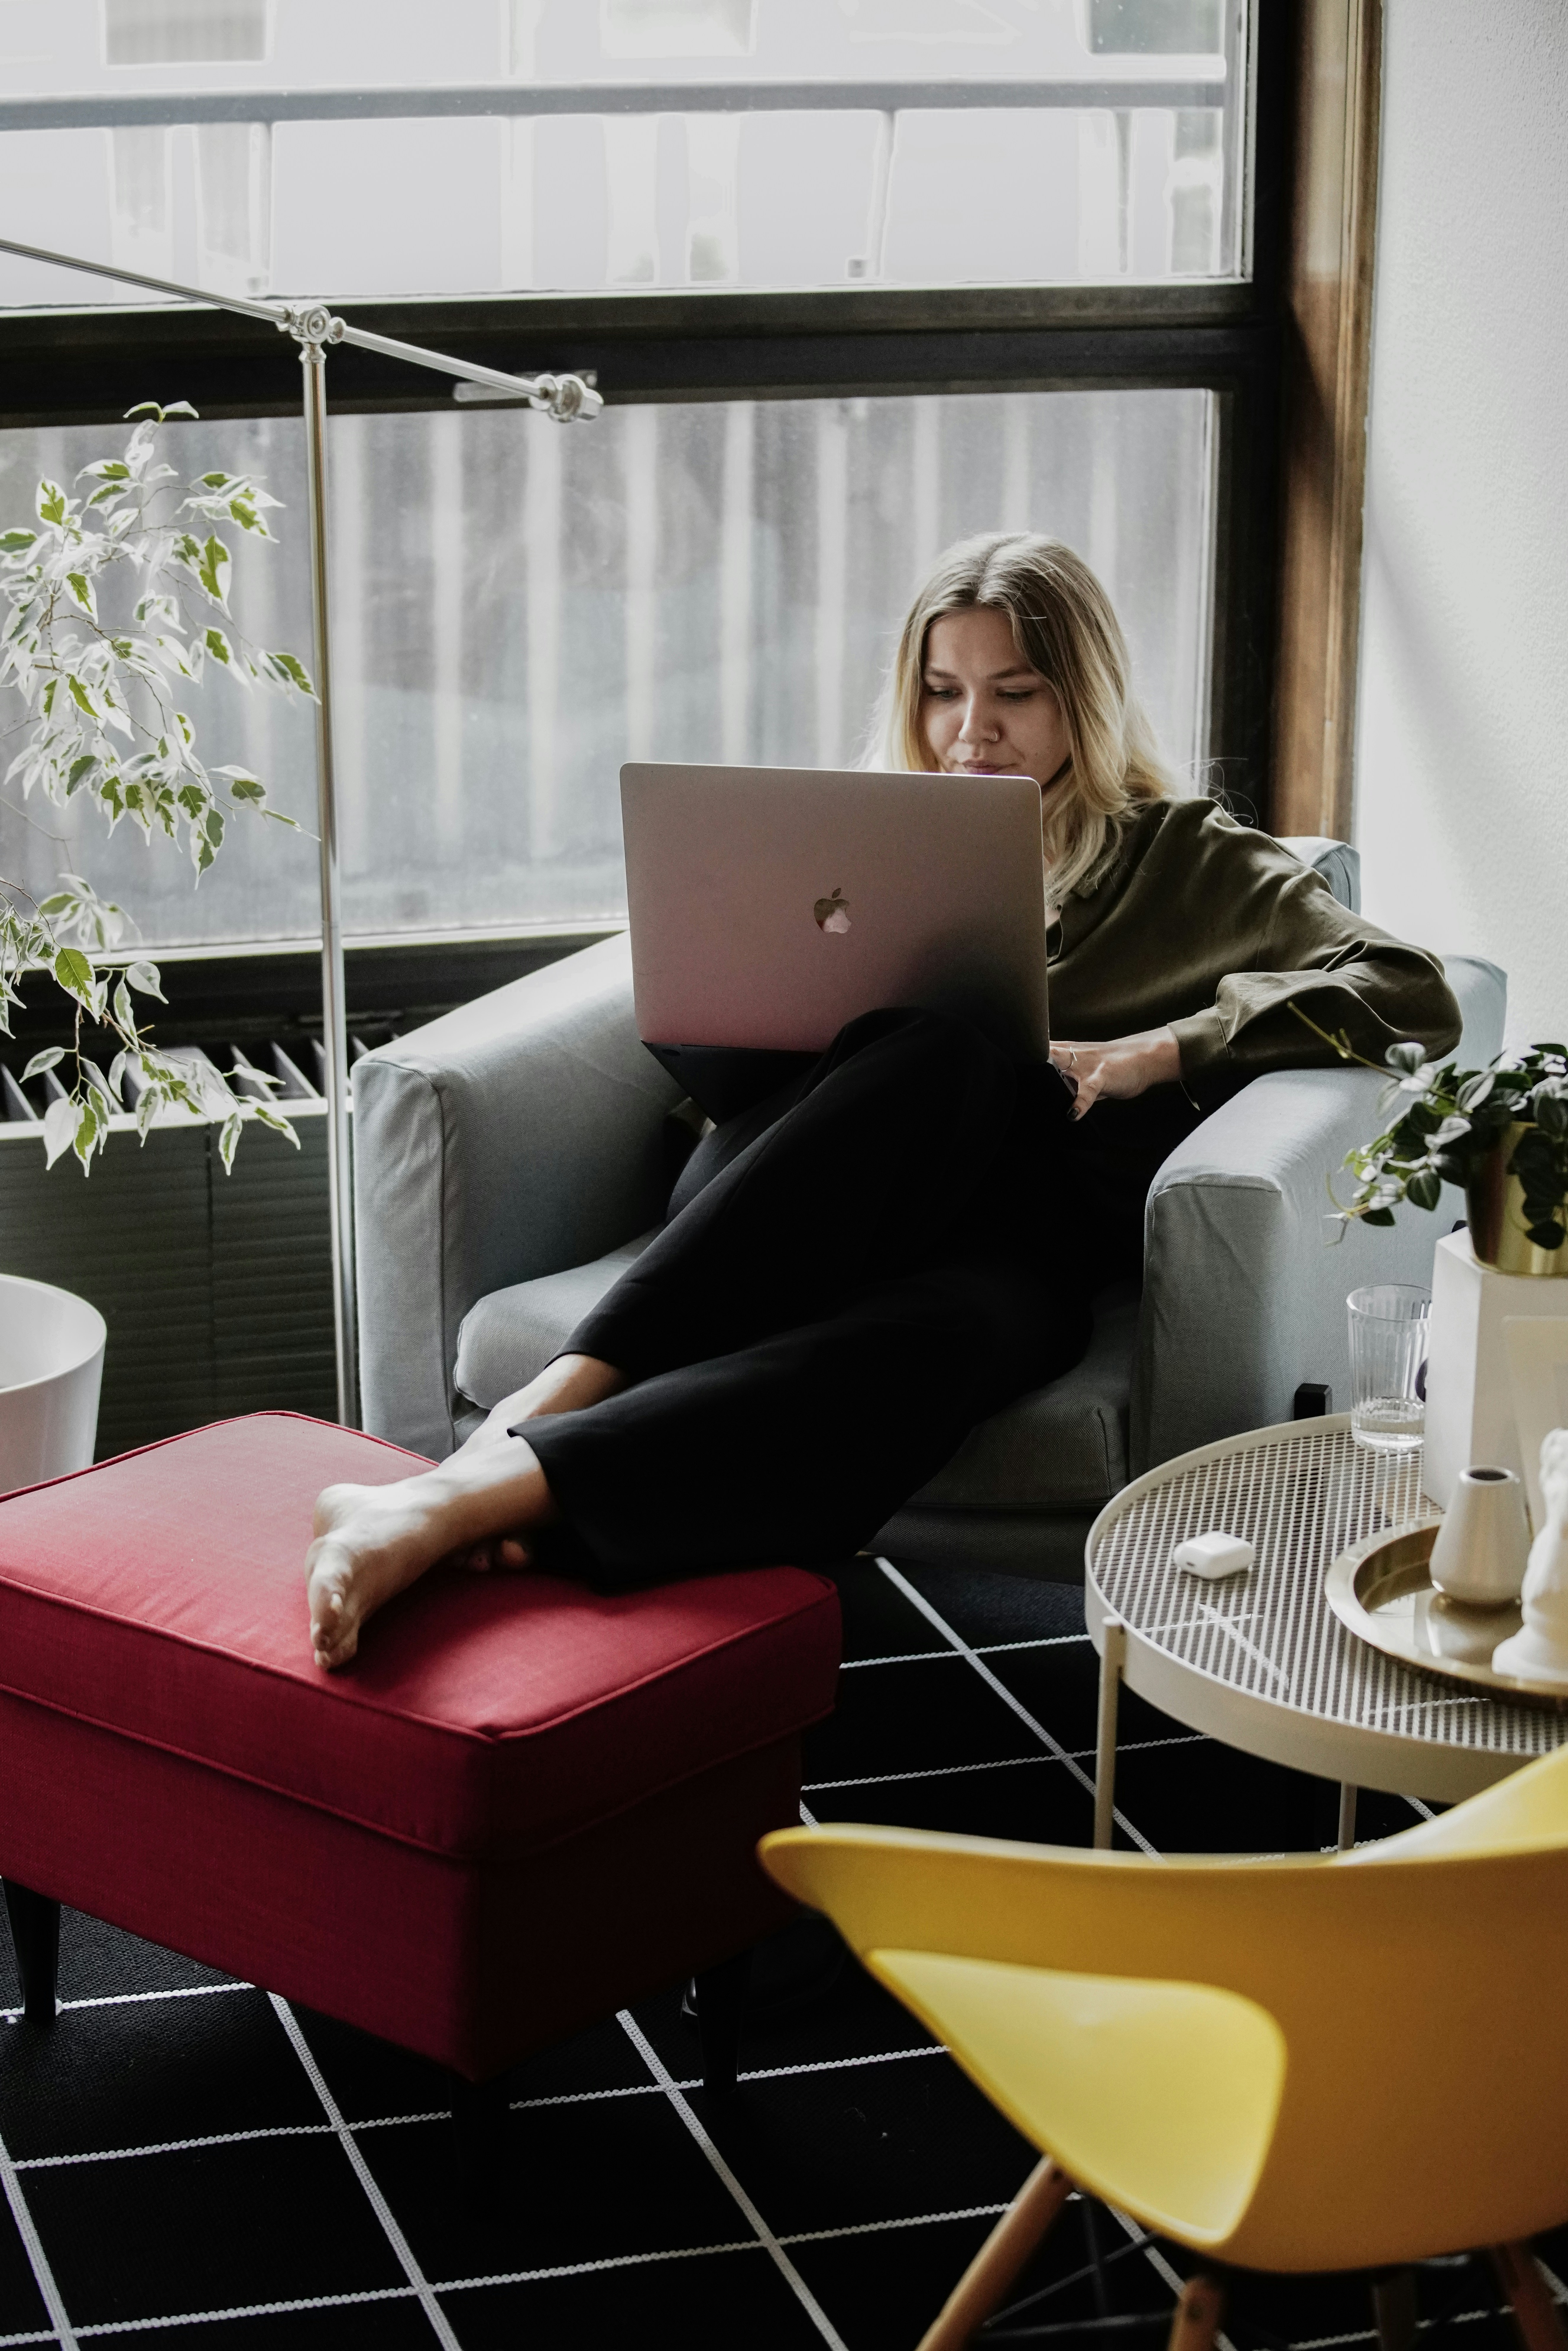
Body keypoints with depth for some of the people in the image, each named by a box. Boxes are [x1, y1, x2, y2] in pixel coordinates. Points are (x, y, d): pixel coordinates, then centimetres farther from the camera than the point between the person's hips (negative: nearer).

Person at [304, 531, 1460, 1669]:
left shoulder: (1186, 860, 22)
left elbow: (1414, 993, 9)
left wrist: (1154, 1053, -2)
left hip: (1009, 1243, -2)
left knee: (932, 1338, -40)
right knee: (942, 1058, -35)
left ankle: (478, 1491, -58)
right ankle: (557, 1400, -49)